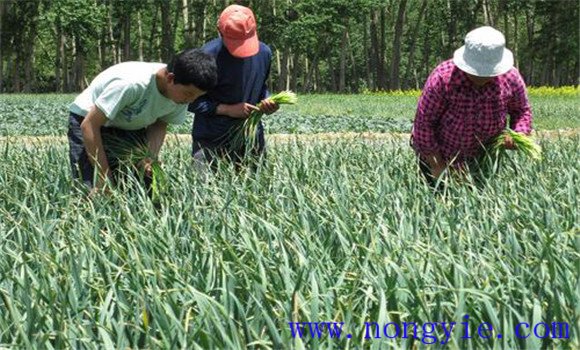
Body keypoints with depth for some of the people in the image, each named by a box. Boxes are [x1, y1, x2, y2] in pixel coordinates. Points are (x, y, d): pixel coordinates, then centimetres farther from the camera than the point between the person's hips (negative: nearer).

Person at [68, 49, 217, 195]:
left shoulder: (183, 95, -20)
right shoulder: (131, 83, -39)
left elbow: (160, 124, -2)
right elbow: (89, 125, -32)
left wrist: (152, 157, -22)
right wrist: (104, 179, -29)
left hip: (131, 126, 5)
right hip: (92, 121, -5)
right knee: (97, 192, -18)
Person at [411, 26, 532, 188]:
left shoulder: (511, 79, -19)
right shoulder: (442, 78, -30)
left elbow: (522, 111, 1)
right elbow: (424, 122, -22)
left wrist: (518, 135, -21)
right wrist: (436, 166, -18)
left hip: (481, 156, 3)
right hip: (438, 153, -3)